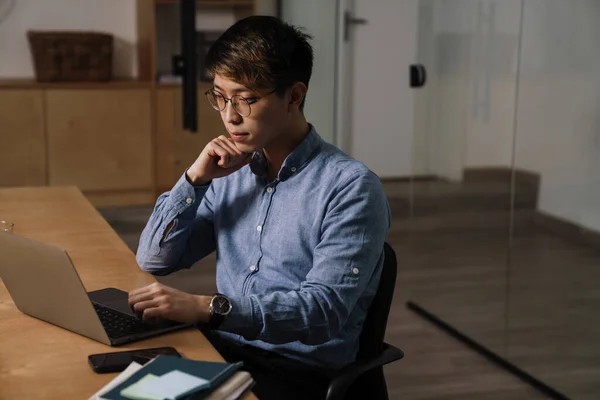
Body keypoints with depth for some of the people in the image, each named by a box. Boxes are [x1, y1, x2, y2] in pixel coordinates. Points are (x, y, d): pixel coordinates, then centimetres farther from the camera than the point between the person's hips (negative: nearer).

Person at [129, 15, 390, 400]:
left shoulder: (351, 188, -11)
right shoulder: (231, 173, 9)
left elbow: (325, 308, -22)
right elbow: (154, 260, 12)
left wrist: (208, 307, -32)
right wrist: (195, 178, -2)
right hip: (220, 352, 6)